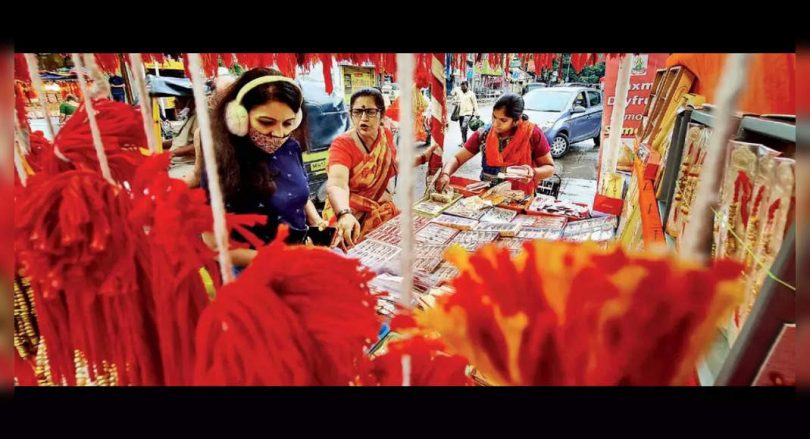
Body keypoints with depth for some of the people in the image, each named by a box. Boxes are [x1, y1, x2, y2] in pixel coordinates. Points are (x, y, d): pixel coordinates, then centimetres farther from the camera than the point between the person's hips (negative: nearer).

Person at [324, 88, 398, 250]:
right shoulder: (342, 144, -19)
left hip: (382, 208, 6)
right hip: (351, 214, -5)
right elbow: (336, 184, -37)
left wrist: (389, 189, 5)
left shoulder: (386, 135, -1)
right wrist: (345, 214, -54)